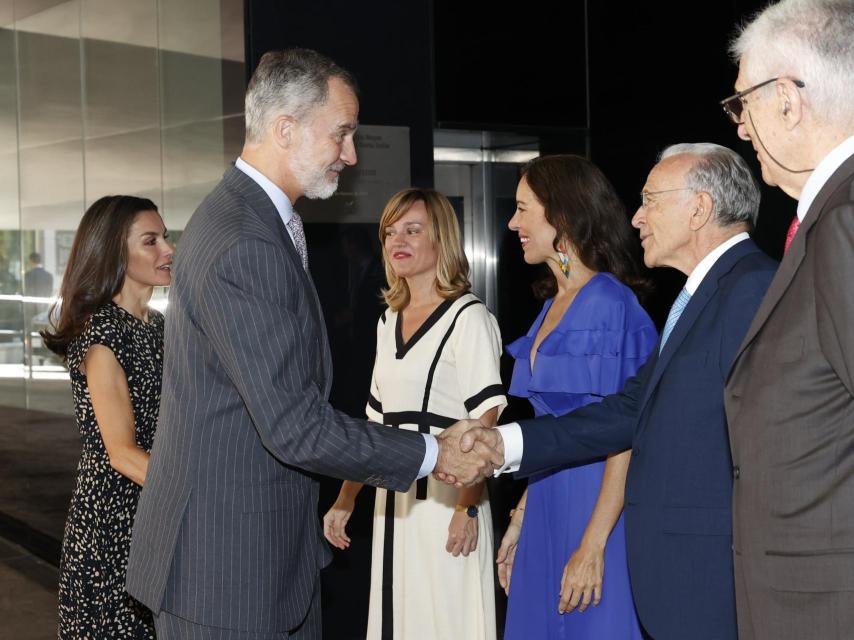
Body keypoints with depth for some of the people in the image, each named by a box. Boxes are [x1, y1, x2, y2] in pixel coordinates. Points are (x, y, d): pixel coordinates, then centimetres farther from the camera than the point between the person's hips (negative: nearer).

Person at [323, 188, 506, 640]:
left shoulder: (468, 318, -8)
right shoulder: (388, 322, 14)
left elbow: (484, 424, -13)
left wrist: (468, 508, -20)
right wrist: (345, 500, 11)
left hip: (446, 500, -7)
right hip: (393, 502, 7)